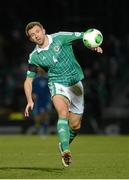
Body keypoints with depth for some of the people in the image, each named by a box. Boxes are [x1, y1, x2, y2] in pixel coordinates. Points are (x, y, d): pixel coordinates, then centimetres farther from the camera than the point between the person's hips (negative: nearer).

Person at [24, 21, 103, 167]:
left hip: (75, 83, 1)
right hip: (57, 85, -1)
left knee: (75, 125, 6)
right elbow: (29, 80, 6)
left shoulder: (60, 38, -7)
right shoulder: (34, 57, -2)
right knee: (63, 112, -32)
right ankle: (65, 150, -43)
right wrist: (29, 101, -8)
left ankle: (64, 145, 36)